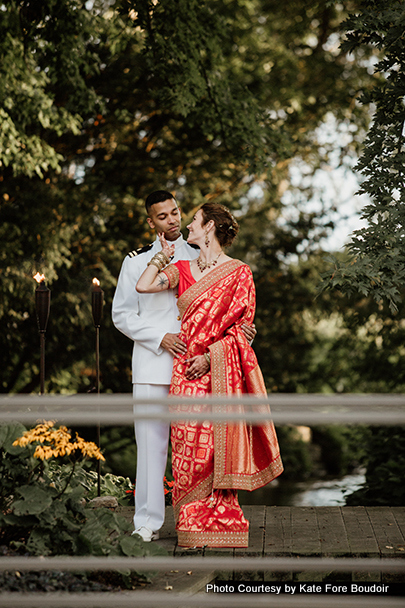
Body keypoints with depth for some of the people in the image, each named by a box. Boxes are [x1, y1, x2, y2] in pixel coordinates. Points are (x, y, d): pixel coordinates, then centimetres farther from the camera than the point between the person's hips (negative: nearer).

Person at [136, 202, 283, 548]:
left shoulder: (239, 273, 2)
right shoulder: (182, 270, 14)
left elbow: (241, 326, -2)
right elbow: (143, 286, 0)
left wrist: (210, 357, -12)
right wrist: (164, 256, 11)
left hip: (221, 371, -4)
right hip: (187, 369, 4)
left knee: (218, 444, -5)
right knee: (188, 444, -1)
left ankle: (221, 524, 3)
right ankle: (193, 524, 6)